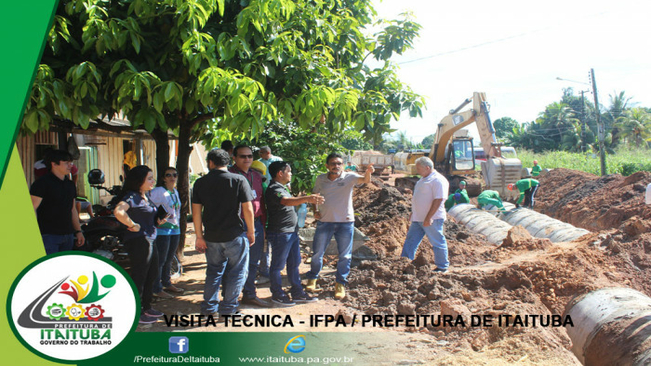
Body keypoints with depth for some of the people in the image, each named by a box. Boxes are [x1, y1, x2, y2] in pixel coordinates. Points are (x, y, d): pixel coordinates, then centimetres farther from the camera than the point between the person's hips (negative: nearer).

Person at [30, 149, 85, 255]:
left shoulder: (70, 184, 16)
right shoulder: (42, 183, -7)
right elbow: (32, 209, -12)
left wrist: (78, 231, 20)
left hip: (68, 235, 8)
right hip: (48, 235, -8)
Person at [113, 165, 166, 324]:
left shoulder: (145, 197, 14)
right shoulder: (132, 196, -16)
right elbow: (118, 211, -35)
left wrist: (158, 221, 10)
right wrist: (133, 226, -24)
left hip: (149, 241, 10)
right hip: (138, 241, -10)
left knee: (151, 275, 19)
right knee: (139, 277, -1)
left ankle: (146, 308, 33)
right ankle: (136, 314, 10)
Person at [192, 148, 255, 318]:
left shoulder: (200, 183, 2)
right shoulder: (239, 180, -6)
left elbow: (196, 212, 2)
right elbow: (248, 209, -8)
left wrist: (199, 236, 8)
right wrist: (251, 232, 2)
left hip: (211, 236, 4)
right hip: (234, 235, -3)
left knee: (214, 271, 18)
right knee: (236, 272, 8)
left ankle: (209, 307, 21)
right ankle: (228, 308, 10)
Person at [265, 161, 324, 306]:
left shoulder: (283, 188, 17)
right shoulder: (273, 189, -18)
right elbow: (287, 201, -36)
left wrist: (306, 199, 22)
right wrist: (307, 199, -48)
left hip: (291, 232, 10)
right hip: (280, 234, -10)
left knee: (294, 263, 15)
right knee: (278, 265, 3)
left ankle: (297, 293, 24)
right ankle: (277, 294, 14)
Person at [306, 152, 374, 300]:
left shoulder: (349, 177, -8)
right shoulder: (320, 179, 1)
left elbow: (364, 180, -26)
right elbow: (314, 194, 17)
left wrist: (368, 172, -48)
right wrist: (315, 210, 3)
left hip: (345, 222, -2)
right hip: (324, 221, 2)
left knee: (345, 255, 6)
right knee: (317, 253, 10)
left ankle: (340, 284, 19)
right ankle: (312, 280, 29)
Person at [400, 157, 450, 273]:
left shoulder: (438, 180, -16)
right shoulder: (423, 179, 15)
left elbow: (438, 200, -23)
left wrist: (428, 218, -25)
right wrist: (413, 214, 23)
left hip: (431, 219, -10)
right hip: (418, 219, 10)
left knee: (438, 243, 2)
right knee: (410, 241, 10)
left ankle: (442, 267, 13)